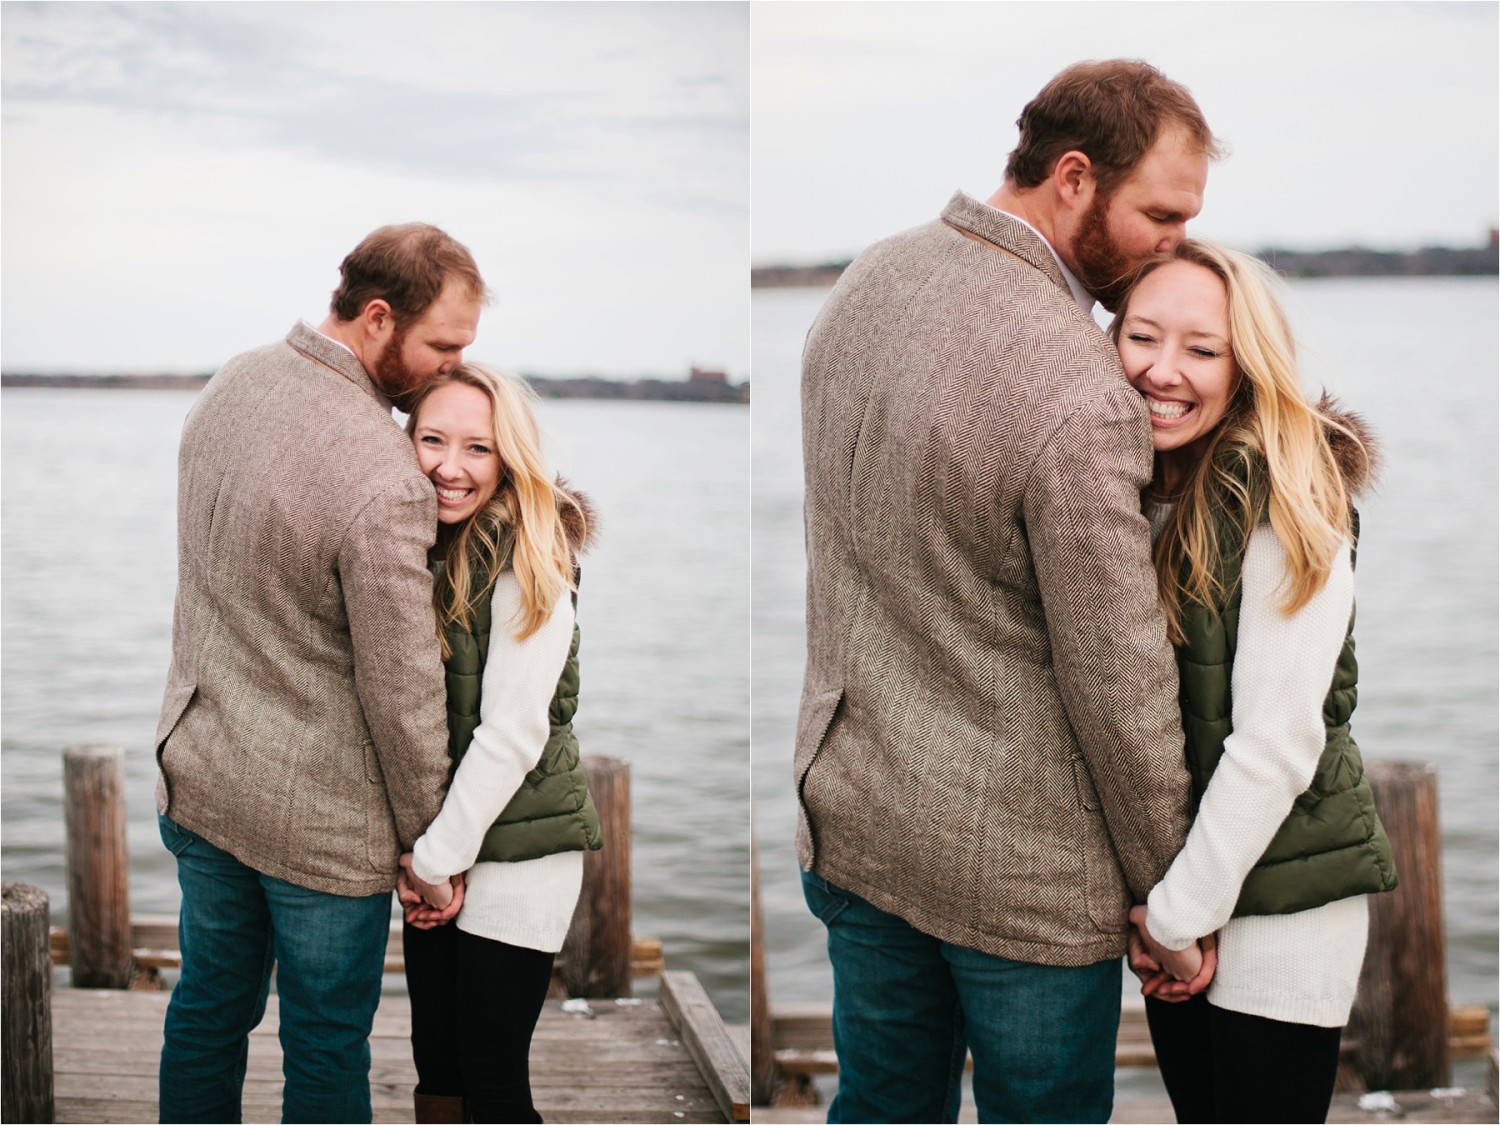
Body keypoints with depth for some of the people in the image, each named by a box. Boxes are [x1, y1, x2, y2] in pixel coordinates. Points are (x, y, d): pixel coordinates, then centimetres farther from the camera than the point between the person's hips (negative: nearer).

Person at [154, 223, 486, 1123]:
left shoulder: (232, 383, -3)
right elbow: (402, 688, -21)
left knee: (208, 1007, 22)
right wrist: (428, 835, -8)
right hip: (319, 819, -7)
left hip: (197, 773, 7)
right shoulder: (384, 480, -28)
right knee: (326, 1047, 11)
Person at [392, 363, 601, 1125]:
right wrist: (415, 853, -2)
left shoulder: (529, 564, -16)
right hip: (432, 851, 6)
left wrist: (439, 858, -13)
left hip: (516, 853, -6)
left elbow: (513, 732, -18)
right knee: (435, 1063, 13)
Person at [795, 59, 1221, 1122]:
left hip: (847, 812, 7)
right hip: (1020, 873, -7)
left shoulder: (865, 282, -1)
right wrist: (1172, 890, -8)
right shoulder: (1081, 393, -26)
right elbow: (1118, 680, -20)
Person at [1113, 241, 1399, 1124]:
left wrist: (1182, 914, -15)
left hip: (1281, 907, -6)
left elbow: (1276, 744, -19)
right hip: (1167, 887, 6)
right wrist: (1153, 908, -1)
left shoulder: (1290, 506, -16)